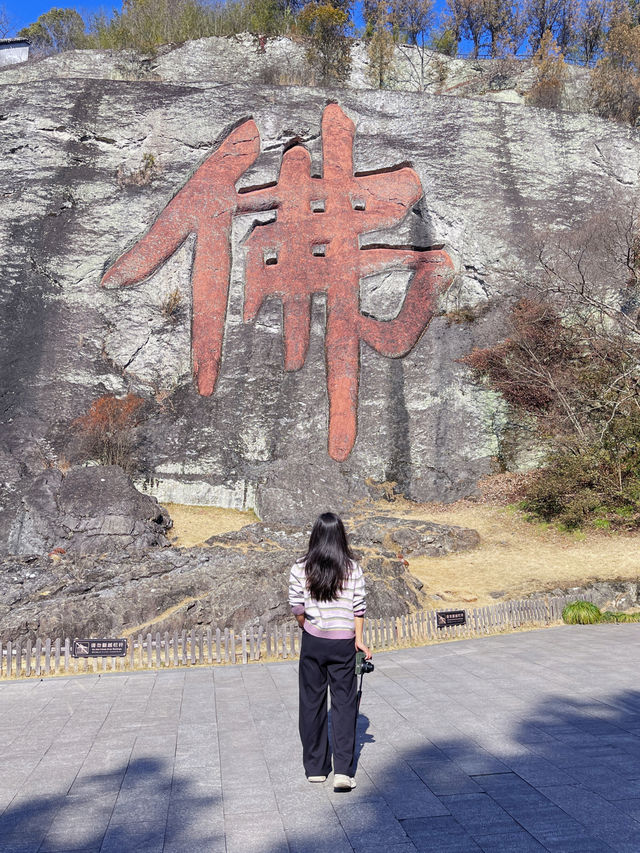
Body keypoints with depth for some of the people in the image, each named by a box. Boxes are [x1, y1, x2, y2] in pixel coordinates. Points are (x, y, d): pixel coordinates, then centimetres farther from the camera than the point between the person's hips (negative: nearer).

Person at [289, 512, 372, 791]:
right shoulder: (352, 569, -5)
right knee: (344, 703, 7)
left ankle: (315, 768, 21)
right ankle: (343, 770, 0)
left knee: (312, 702, 12)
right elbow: (359, 607, -3)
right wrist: (359, 639, 6)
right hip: (343, 643, 0)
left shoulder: (300, 568, -5)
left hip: (312, 642, 1)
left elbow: (296, 607, -2)